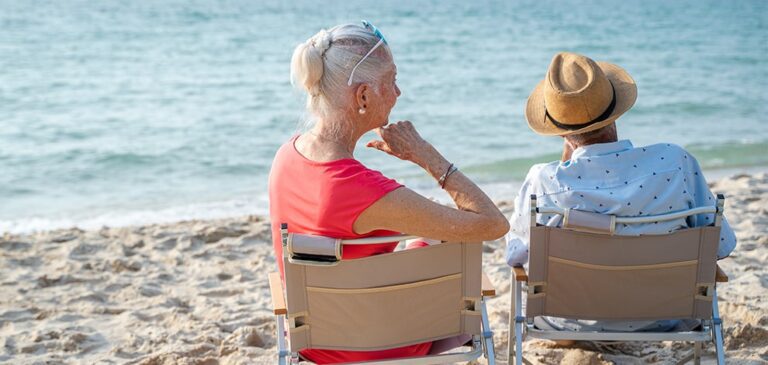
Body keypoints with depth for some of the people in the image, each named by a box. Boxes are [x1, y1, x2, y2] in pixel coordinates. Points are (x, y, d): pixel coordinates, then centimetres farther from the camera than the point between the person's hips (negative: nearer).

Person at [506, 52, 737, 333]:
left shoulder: (543, 182, -27)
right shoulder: (675, 162, -24)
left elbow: (514, 256, -7)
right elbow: (722, 245, -12)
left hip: (570, 323, -1)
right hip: (660, 319, 2)